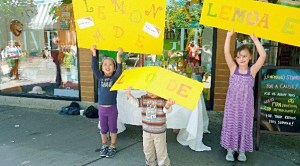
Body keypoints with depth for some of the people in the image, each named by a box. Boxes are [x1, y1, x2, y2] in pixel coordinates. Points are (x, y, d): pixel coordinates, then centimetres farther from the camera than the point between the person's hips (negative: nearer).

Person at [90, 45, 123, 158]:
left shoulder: (115, 78, -5)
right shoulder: (100, 77, 0)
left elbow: (119, 70, -22)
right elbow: (94, 68, -11)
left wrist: (118, 56, -29)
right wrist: (94, 53, -18)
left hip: (112, 108, -2)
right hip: (101, 108, 2)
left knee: (113, 128, 12)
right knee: (103, 129, 16)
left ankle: (113, 147, 28)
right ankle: (104, 146, 35)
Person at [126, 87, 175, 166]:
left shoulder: (163, 99, -15)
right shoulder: (144, 99, -3)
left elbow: (166, 110, -27)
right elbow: (135, 102, -1)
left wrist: (168, 105, -51)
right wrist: (129, 95, -19)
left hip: (159, 132, -4)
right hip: (146, 131, 4)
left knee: (161, 151, 7)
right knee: (147, 150, 20)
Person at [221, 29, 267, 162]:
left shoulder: (252, 70, -5)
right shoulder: (233, 68, -5)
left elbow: (263, 55, -17)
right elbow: (226, 53, -14)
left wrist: (254, 38, -20)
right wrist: (229, 35, -20)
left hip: (246, 105, 0)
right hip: (232, 104, 0)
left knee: (244, 125, 11)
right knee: (231, 125, 8)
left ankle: (242, 150, 28)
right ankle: (230, 149, 24)